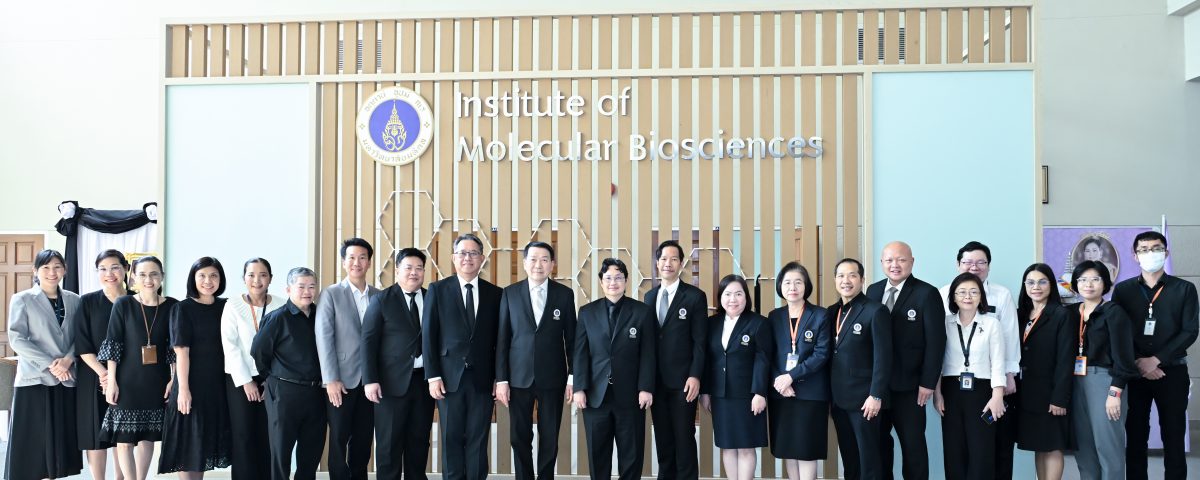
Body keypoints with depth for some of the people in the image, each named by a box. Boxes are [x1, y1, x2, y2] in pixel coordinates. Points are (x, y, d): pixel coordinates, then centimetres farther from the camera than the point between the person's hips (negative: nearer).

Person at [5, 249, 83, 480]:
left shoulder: (74, 300, 9)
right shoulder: (22, 300, 0)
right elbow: (16, 339, -7)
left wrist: (68, 359, -12)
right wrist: (50, 364, -14)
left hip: (66, 379, 3)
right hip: (34, 379, -3)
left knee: (59, 440, 6)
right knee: (30, 442, -3)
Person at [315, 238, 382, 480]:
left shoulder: (379, 296, 8)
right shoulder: (330, 294, -1)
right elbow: (324, 338, -7)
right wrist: (331, 379, -13)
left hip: (370, 379, 3)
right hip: (342, 379, -3)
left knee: (363, 439, 9)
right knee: (339, 439, 3)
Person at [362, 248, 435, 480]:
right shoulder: (382, 300, 0)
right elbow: (369, 341, -4)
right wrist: (370, 380, -12)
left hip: (424, 381, 3)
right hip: (393, 382, -3)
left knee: (419, 442, 9)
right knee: (389, 444, 3)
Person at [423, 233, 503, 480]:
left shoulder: (495, 293, 7)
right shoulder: (437, 290, 4)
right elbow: (428, 336, 1)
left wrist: (499, 378, 2)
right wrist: (432, 376, -6)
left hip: (482, 379, 1)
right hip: (450, 377, -1)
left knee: (478, 440, 3)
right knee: (452, 439, 4)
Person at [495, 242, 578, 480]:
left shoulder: (565, 294, 2)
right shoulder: (510, 293, 2)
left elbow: (571, 339, 4)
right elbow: (502, 339, 1)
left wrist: (573, 378, 1)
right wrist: (501, 379, -3)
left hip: (552, 378, 0)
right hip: (519, 378, 0)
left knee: (550, 438, 6)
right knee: (520, 437, 5)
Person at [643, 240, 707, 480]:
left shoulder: (695, 296, -3)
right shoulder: (649, 296, 12)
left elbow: (700, 341, -6)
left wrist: (695, 376, -15)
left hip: (682, 380, -5)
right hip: (656, 380, 5)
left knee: (684, 439, 0)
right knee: (662, 438, 10)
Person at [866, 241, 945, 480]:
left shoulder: (927, 293, -8)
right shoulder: (873, 291, 8)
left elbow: (935, 341, -10)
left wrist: (928, 382, -13)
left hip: (908, 385, -4)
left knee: (913, 443, 6)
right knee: (877, 442, 12)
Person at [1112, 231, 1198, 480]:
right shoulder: (1123, 290, 7)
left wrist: (1156, 359, -13)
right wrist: (1138, 362, -10)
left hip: (1172, 372, -1)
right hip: (1134, 372, 1)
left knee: (1173, 437, 2)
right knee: (1135, 436, 4)